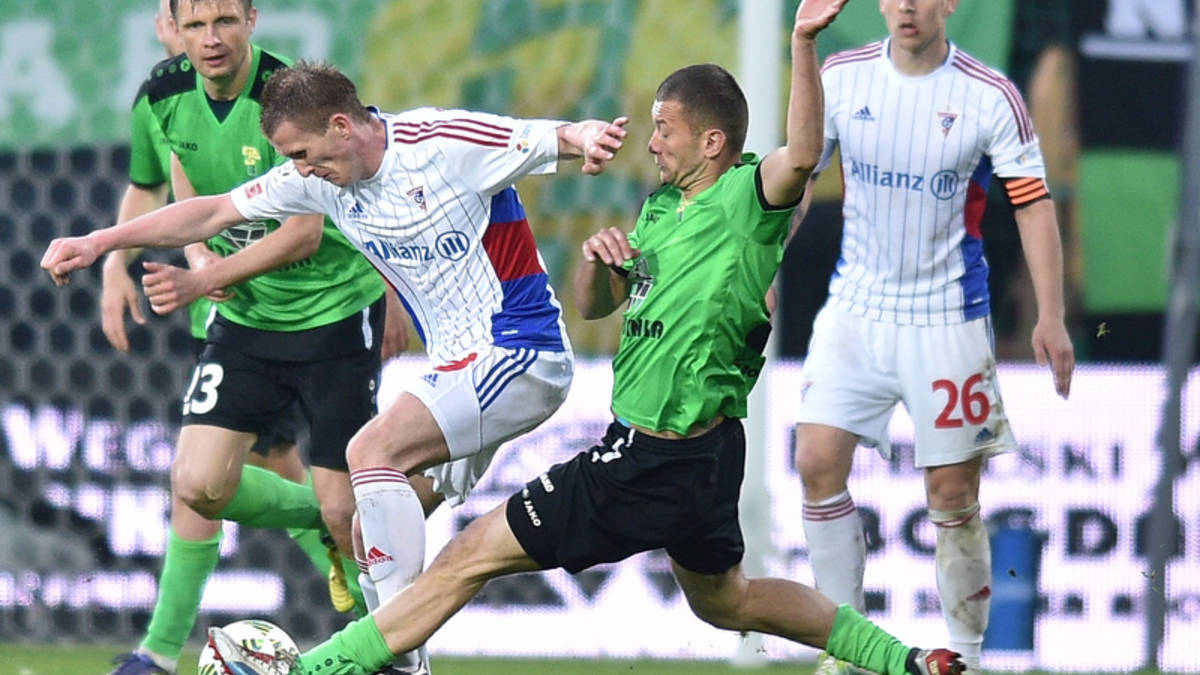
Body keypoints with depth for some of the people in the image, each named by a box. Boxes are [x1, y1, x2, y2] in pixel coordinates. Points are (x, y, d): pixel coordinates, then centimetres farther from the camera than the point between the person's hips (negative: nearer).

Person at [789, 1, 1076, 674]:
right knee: (819, 462, -8)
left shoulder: (991, 97, -9)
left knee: (953, 494, -1)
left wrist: (1051, 316, -12)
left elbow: (1034, 204, -6)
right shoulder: (841, 77, -1)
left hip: (947, 317, -3)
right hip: (855, 308, 3)